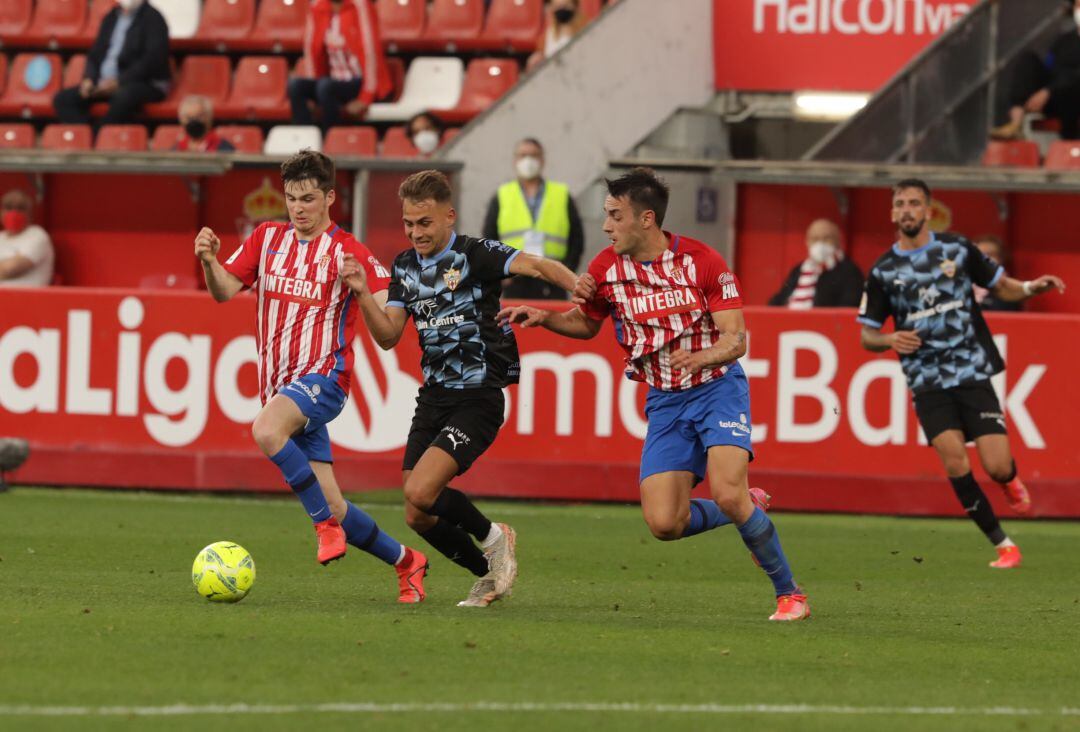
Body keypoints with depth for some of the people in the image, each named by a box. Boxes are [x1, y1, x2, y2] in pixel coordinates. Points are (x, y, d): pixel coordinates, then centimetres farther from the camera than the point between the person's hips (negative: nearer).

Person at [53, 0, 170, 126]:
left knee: (123, 98, -40)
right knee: (63, 99, -11)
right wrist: (89, 79, -3)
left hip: (145, 82, -7)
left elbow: (152, 60, -15)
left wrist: (119, 81, -21)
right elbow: (95, 53, 18)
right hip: (106, 82, 7)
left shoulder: (153, 18, -5)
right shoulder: (111, 17, 16)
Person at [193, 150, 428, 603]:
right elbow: (225, 291, 6)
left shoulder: (347, 253, -3)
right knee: (332, 510, 4)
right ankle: (405, 562, 23)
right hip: (278, 382, 6)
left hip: (322, 376, -6)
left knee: (266, 431, -36)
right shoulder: (267, 239, 12)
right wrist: (208, 262, -15)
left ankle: (327, 521, -24)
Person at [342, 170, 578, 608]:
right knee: (419, 517, 4)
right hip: (433, 397, 7)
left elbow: (534, 266, -23)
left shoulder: (475, 255, -9)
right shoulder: (405, 266, 10)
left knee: (420, 493, -22)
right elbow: (387, 336, 9)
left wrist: (581, 290, -42)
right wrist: (362, 294, -8)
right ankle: (489, 573, 26)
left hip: (478, 398, -7)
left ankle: (492, 538, 6)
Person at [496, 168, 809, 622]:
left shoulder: (702, 261, -14)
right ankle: (749, 512, 20)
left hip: (716, 386, -4)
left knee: (728, 494, -25)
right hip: (664, 402, 4)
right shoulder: (605, 269, -3)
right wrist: (543, 317, -3)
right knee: (663, 523, -10)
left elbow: (736, 338, -14)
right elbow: (586, 324, 16)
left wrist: (700, 358, -34)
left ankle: (789, 593, -7)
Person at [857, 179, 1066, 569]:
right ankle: (1003, 546, -4)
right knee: (954, 461, -17)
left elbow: (1001, 287, 13)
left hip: (973, 373, 0)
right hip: (927, 383, 0)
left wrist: (1031, 288, -8)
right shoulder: (883, 271, 3)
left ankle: (1010, 481, 30)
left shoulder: (957, 249, 3)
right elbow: (867, 335, 9)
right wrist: (891, 340, -13)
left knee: (997, 467, -10)